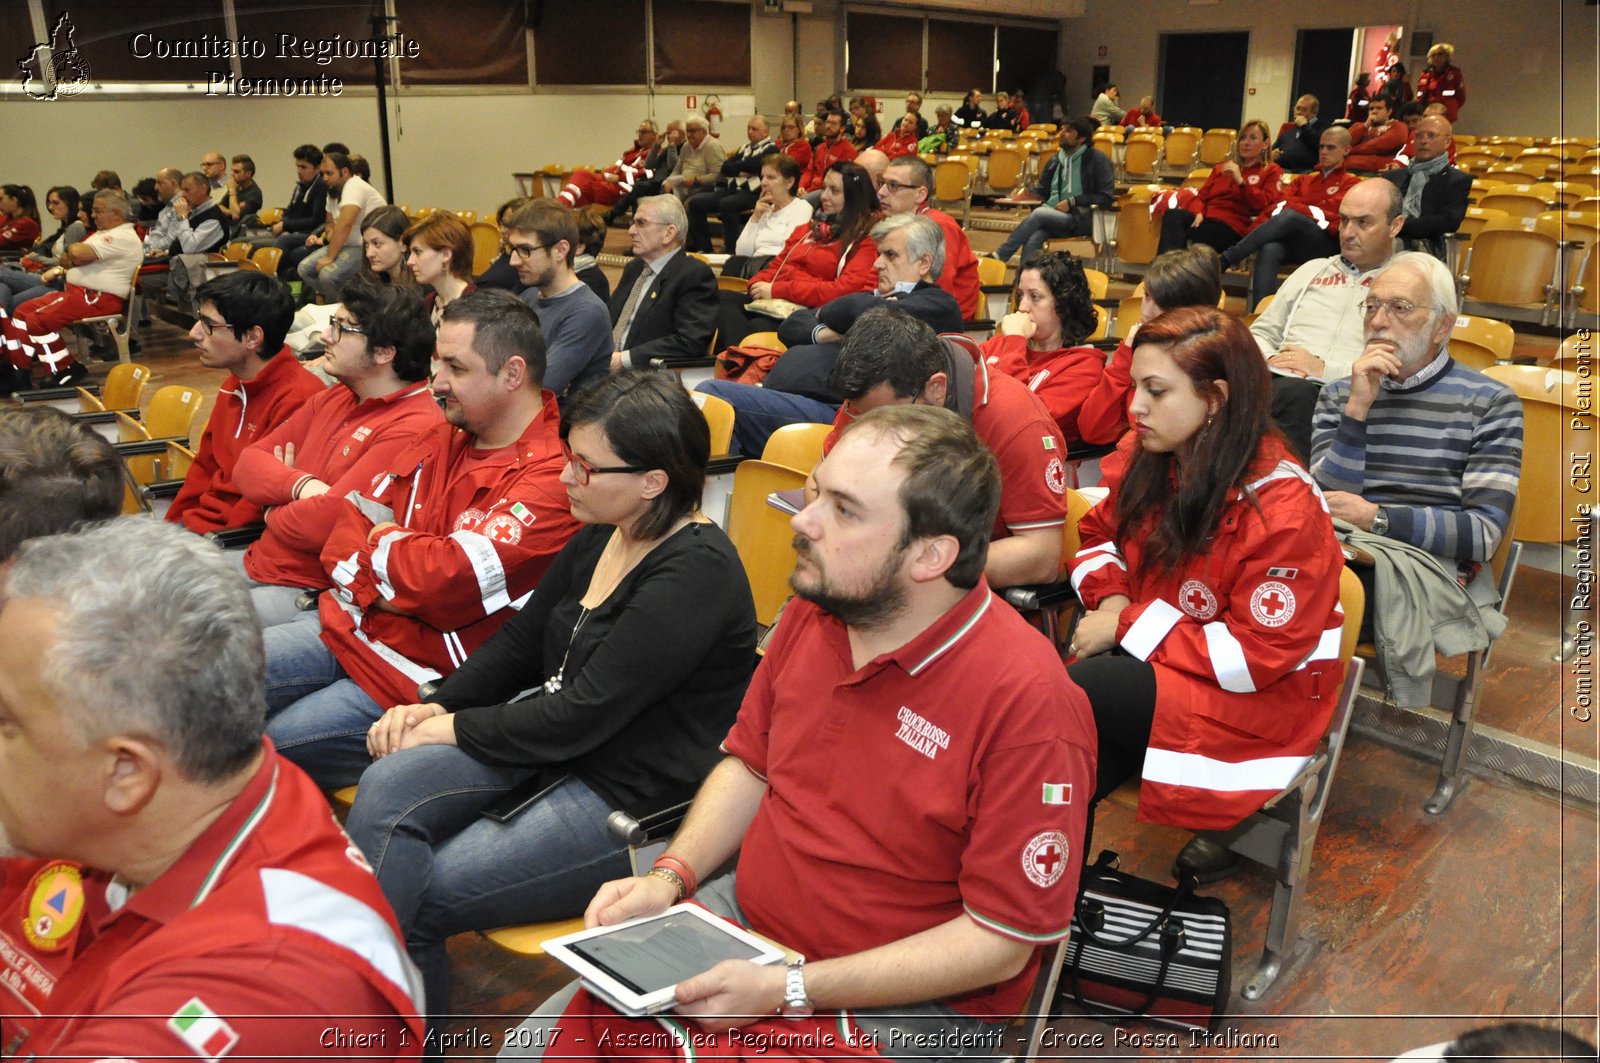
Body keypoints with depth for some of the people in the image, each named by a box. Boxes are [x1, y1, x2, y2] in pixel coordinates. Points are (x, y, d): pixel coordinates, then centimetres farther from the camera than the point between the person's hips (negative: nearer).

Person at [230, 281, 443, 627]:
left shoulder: (413, 429, -22)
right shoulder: (334, 398, 9)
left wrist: (273, 512, -5)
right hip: (258, 561, 9)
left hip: (310, 592, -8)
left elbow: (325, 523, -27)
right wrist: (300, 485, -16)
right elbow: (247, 464, 6)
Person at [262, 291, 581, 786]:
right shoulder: (446, 439, 8)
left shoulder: (550, 479, -20)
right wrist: (386, 586, -13)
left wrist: (385, 542, -7)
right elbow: (346, 536, 10)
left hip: (424, 675, -8)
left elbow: (447, 581, -28)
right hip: (352, 625, 8)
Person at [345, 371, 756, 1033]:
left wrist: (454, 729, -11)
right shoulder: (599, 536, 5)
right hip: (548, 743, 9)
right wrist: (437, 705, 1)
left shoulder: (697, 574, -22)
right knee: (386, 786, -14)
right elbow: (521, 639, 15)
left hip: (634, 800, -8)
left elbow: (582, 715, -22)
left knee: (416, 897, -12)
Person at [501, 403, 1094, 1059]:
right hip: (746, 918, 6)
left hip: (903, 1003, -6)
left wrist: (789, 990, -23)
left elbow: (1003, 939, -20)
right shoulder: (814, 610, -3)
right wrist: (670, 876, -5)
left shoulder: (1026, 700, -25)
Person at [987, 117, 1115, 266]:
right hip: (1051, 217, 4)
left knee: (1039, 213, -31)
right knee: (1032, 241, -30)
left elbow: (1106, 197, -6)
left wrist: (1072, 202, -13)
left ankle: (998, 257, -26)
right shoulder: (1055, 161, 18)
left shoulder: (1097, 160, 1)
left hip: (1079, 220, -4)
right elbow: (1042, 190, 26)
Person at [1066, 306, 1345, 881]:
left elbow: (1257, 655, -20)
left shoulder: (1282, 508, -20)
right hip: (1153, 657, 5)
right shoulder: (1145, 454, -2)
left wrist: (1129, 625, -19)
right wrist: (1110, 597, -8)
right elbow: (1098, 533, 14)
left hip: (1260, 698, -5)